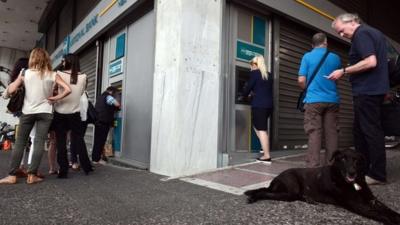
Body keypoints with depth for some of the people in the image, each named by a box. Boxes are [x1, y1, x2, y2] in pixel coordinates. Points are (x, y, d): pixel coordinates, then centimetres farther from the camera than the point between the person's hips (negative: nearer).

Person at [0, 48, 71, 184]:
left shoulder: (25, 73, -1)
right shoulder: (52, 75, -1)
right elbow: (68, 90, -10)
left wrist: (19, 80, 16)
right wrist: (56, 98, -2)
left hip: (27, 112, 1)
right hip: (45, 112, 0)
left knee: (20, 143, 8)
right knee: (39, 142, 0)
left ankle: (11, 176, 9)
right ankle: (32, 175, -1)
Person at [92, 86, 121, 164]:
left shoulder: (100, 97, 21)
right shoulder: (108, 97, -8)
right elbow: (117, 105, -21)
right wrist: (118, 107, 1)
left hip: (98, 121, 9)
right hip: (104, 122, -9)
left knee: (97, 140, 14)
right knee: (101, 141, -3)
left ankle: (94, 158, 20)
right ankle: (97, 159, 0)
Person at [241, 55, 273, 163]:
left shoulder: (254, 73, -2)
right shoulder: (268, 75, 17)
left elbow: (248, 88, -2)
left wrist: (243, 94, 20)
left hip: (259, 105, -7)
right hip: (268, 105, 8)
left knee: (261, 129, -5)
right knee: (257, 126, 22)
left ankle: (266, 156, -5)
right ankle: (265, 147, 17)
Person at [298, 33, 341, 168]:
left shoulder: (307, 56, 1)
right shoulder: (335, 58, 9)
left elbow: (301, 81, -4)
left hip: (314, 100, -2)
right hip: (332, 100, 3)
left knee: (314, 133, -3)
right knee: (331, 133, 6)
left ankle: (313, 167, -6)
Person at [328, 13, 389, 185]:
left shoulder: (361, 34, -11)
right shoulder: (373, 32, 21)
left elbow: (371, 62, -23)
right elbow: (378, 60, 24)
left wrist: (343, 71, -17)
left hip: (367, 91, -10)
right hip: (374, 89, 10)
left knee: (371, 131, -5)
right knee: (360, 130, 13)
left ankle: (377, 174, 3)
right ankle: (362, 169, 19)